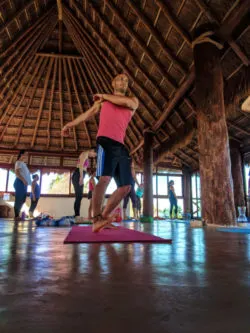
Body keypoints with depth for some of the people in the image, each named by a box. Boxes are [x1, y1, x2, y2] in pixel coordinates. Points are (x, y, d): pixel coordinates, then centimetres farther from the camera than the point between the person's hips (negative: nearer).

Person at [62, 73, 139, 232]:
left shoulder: (133, 101, 22)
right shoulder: (104, 99, 22)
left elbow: (126, 102, -2)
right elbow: (88, 113, 32)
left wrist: (103, 96, 7)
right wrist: (70, 124, 37)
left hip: (121, 146, 4)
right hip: (106, 142, -3)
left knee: (126, 186, -2)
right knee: (105, 178, -24)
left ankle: (104, 216, 7)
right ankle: (96, 220, -22)